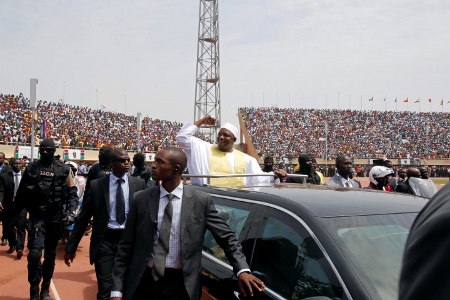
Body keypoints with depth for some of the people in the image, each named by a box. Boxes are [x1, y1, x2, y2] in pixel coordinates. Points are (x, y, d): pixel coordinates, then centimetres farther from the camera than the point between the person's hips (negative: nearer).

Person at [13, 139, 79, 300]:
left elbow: (72, 191, 3)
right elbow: (21, 192, 7)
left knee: (50, 254, 11)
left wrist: (72, 209, -11)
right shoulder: (31, 168, 2)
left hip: (55, 216, 1)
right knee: (35, 252, -12)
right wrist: (14, 213, 6)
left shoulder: (63, 169, 0)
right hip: (36, 215, -1)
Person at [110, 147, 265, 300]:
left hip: (180, 284, -1)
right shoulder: (141, 199, -1)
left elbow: (227, 238, -3)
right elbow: (126, 247, 1)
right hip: (143, 281, 2)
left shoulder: (201, 200, -5)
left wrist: (242, 270, -17)